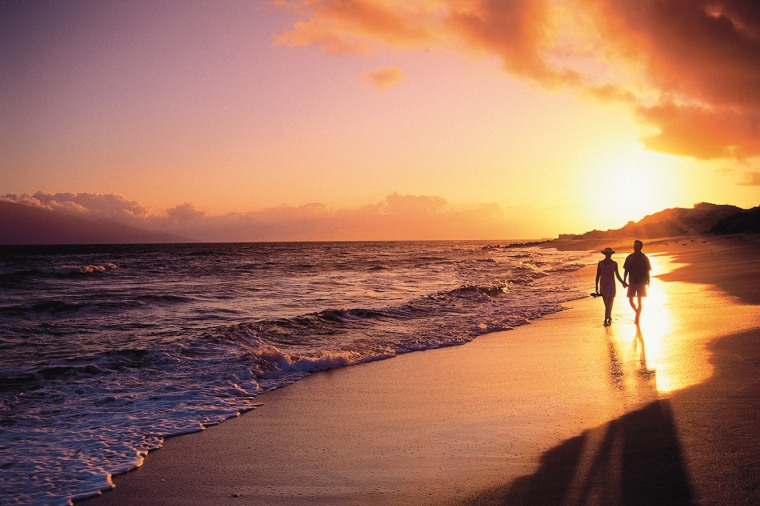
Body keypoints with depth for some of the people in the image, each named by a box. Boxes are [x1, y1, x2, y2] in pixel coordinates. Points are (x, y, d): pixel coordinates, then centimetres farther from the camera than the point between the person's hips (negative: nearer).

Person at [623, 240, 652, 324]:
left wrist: (647, 281, -5)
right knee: (631, 300, 2)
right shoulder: (629, 257, 2)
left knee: (639, 301, 0)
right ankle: (637, 313, 26)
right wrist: (624, 281, -1)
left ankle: (637, 318, 8)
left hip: (641, 283, -2)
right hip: (632, 282, 2)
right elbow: (626, 270, 5)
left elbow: (647, 271, 2)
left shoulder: (644, 258, -3)